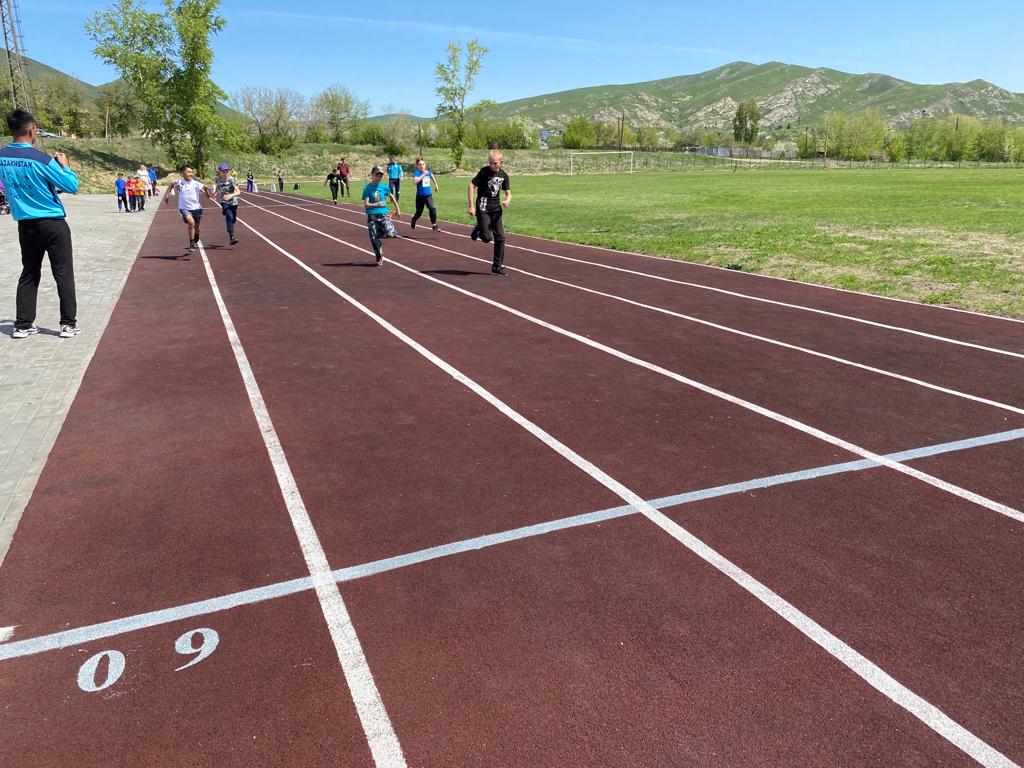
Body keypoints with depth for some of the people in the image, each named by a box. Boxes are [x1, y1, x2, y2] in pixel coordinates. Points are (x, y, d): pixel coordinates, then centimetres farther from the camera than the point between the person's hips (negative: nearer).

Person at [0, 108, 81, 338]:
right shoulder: (41, 159, -17)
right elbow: (72, 186, -10)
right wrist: (64, 165, 6)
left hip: (25, 225, 5)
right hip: (53, 223, -5)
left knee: (29, 274, 13)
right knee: (63, 274, 3)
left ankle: (23, 325, 13)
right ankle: (68, 323, 5)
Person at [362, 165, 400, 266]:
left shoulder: (384, 186, 4)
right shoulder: (367, 188, -1)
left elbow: (392, 196, 21)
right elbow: (366, 204, -5)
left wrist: (397, 209, 24)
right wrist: (377, 204, -18)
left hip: (383, 215, 1)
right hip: (372, 217, -1)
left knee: (390, 233, -20)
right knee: (374, 239, -1)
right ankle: (379, 258, 16)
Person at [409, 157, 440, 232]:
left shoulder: (429, 172, 2)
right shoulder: (417, 173, -12)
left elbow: (432, 177, 27)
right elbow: (415, 181, -33)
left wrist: (436, 185, 37)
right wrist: (423, 174, -29)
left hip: (428, 195, 2)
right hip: (420, 196, -2)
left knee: (432, 209, -19)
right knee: (419, 212, 13)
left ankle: (434, 225, -8)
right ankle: (413, 222, 44)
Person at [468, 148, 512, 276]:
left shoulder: (504, 175, 5)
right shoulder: (484, 171, -10)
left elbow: (508, 193, 12)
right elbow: (471, 186, -11)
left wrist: (507, 200, -12)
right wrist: (471, 206, -16)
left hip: (496, 209, 5)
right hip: (483, 208, -5)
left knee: (500, 237, 1)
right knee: (487, 237, -12)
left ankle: (497, 267, 10)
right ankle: (478, 229, 24)